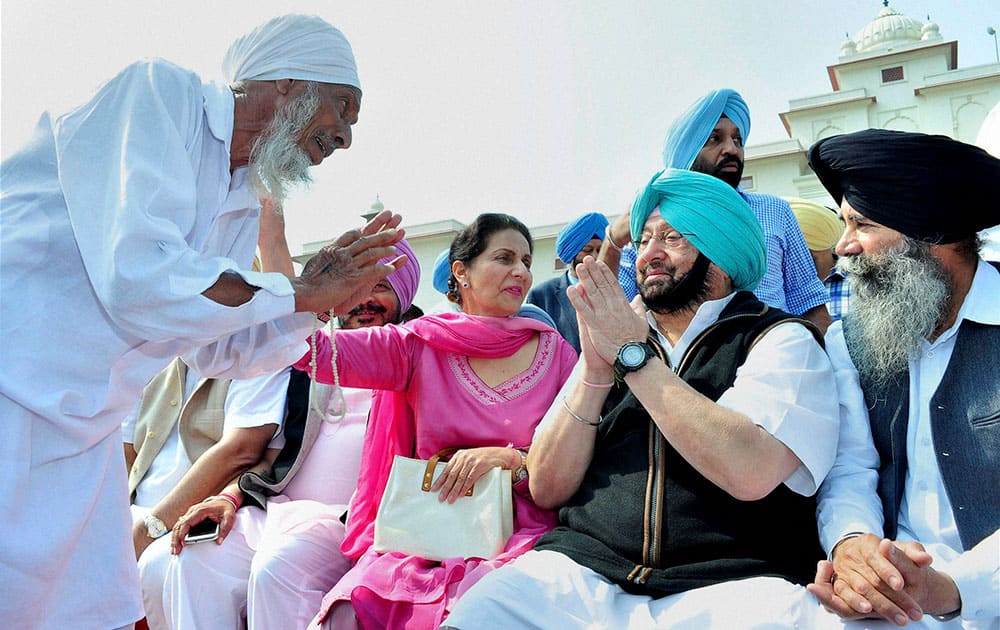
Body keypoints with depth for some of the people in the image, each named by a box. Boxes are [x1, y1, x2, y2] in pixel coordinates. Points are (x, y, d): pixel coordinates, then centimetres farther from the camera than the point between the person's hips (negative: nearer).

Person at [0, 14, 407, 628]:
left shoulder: (246, 209, 12)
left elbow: (218, 350, 18)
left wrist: (325, 296, 4)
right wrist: (303, 293, -13)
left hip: (83, 430, 8)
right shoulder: (158, 90, -12)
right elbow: (136, 273, -26)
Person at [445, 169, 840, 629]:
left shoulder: (783, 341, 4)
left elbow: (750, 473, -17)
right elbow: (547, 489, 8)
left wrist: (633, 355, -10)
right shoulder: (617, 335, 16)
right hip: (583, 569, 2)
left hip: (728, 582, -1)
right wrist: (594, 371, -5)